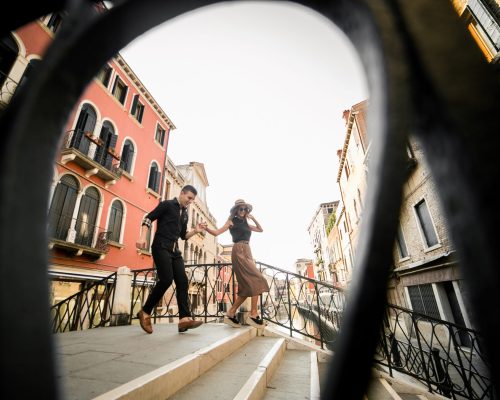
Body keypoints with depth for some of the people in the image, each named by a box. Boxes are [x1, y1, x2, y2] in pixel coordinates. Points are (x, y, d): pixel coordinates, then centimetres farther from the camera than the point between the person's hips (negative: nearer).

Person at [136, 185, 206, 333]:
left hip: (175, 250, 7)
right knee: (166, 279, -19)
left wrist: (195, 231, 5)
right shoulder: (167, 204, 1)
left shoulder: (185, 214, 20)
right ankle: (145, 313, 0)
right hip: (161, 247, -7)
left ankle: (184, 318, -9)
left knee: (182, 281, -6)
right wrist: (143, 237, -20)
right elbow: (148, 219, -5)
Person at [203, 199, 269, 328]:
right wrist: (206, 228, -20)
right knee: (256, 280, -15)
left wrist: (253, 218, 13)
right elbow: (217, 232, -4)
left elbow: (260, 230, 25)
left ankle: (231, 314, 9)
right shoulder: (231, 221, 3)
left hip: (247, 252, 8)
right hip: (239, 251, -8)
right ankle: (253, 315, -13)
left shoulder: (246, 223, 21)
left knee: (248, 286, 4)